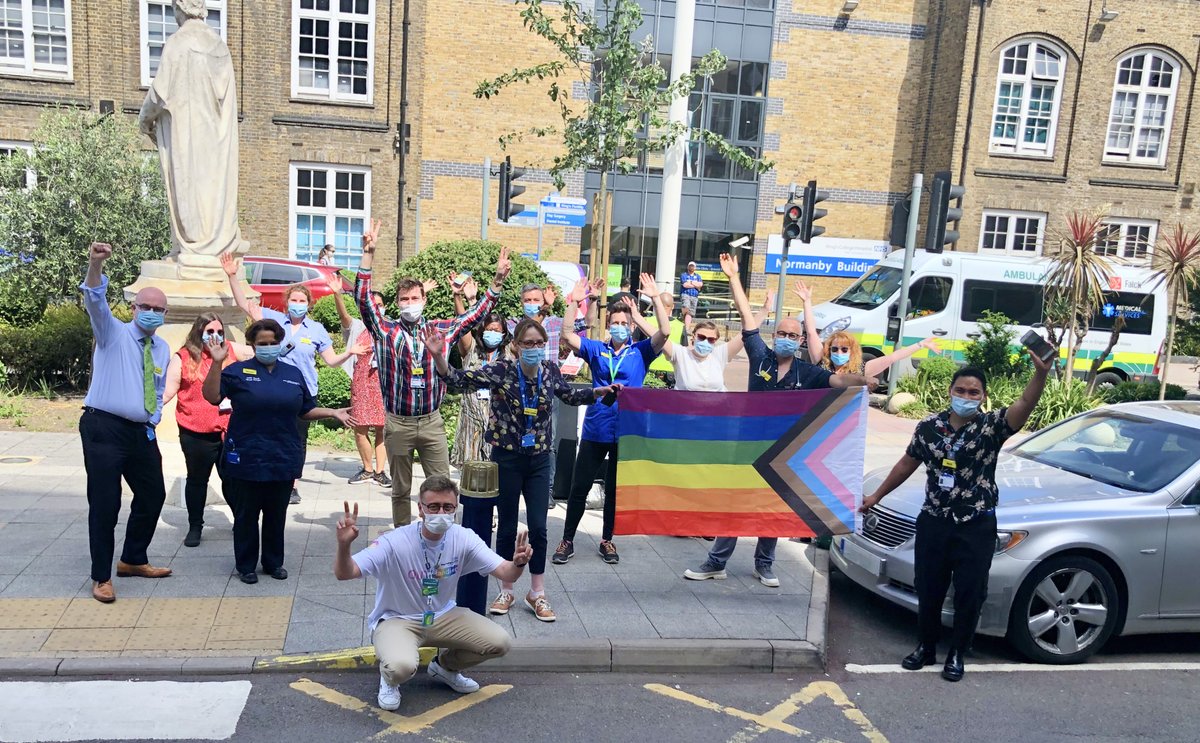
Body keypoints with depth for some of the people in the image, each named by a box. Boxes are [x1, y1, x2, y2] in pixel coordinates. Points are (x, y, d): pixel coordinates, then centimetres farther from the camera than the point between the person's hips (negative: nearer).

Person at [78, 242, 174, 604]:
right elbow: (96, 302, -22)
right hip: (104, 428, -6)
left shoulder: (163, 349, 13)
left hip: (141, 432, 6)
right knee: (104, 502, -3)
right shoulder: (113, 333, -3)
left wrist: (155, 418, 11)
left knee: (153, 494, 13)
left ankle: (133, 560, 33)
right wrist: (96, 265, -39)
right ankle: (101, 577, 10)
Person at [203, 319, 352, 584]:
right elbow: (212, 396, -12)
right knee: (246, 514, 7)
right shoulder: (238, 371, 0)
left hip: (283, 459, 3)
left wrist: (333, 413, 5)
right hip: (247, 459, -3)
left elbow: (306, 411, 17)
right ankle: (246, 565, 21)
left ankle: (274, 562, 27)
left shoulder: (293, 374, 10)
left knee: (277, 514, 12)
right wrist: (217, 363, -21)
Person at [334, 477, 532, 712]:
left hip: (443, 616, 4)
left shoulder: (463, 539, -14)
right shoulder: (395, 543, -24)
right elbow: (344, 574, -29)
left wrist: (518, 563, -42)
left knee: (499, 642, -13)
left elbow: (507, 574, -17)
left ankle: (445, 666, 17)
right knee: (401, 666, -36)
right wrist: (344, 544, -51)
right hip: (396, 619, -4)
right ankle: (389, 676, 5)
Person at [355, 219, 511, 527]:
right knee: (400, 489, 12)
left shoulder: (441, 330, 4)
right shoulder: (386, 330, -2)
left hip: (432, 422, 1)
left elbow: (475, 314, 6)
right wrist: (368, 254, -21)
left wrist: (498, 280, -3)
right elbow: (363, 299, -11)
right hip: (398, 423, -1)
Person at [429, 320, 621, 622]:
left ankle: (537, 594, 21)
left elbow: (567, 395, 19)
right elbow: (459, 381, -18)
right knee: (507, 527, 9)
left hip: (539, 460, 3)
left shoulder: (550, 370, -2)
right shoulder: (500, 371, -13)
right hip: (506, 458, -2)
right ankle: (506, 592, 26)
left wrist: (597, 392, 8)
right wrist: (438, 357, -34)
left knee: (538, 527, 4)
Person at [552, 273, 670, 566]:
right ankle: (567, 541, 19)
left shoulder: (640, 352, 1)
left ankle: (606, 541, 28)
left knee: (614, 490, 13)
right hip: (594, 431, 0)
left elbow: (664, 333, -12)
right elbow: (567, 335, -6)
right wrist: (574, 303, -15)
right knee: (579, 488, 6)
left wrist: (656, 298, -18)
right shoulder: (596, 350, 3)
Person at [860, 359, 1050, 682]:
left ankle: (957, 655, 26)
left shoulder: (991, 426, -10)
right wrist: (876, 496, 18)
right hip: (933, 522, 3)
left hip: (976, 527, -3)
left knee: (970, 595, 6)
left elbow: (1025, 405, -29)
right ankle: (925, 648, 33)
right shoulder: (929, 426, 0)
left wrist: (1041, 372, -48)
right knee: (928, 591, 13)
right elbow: (907, 463, 12)